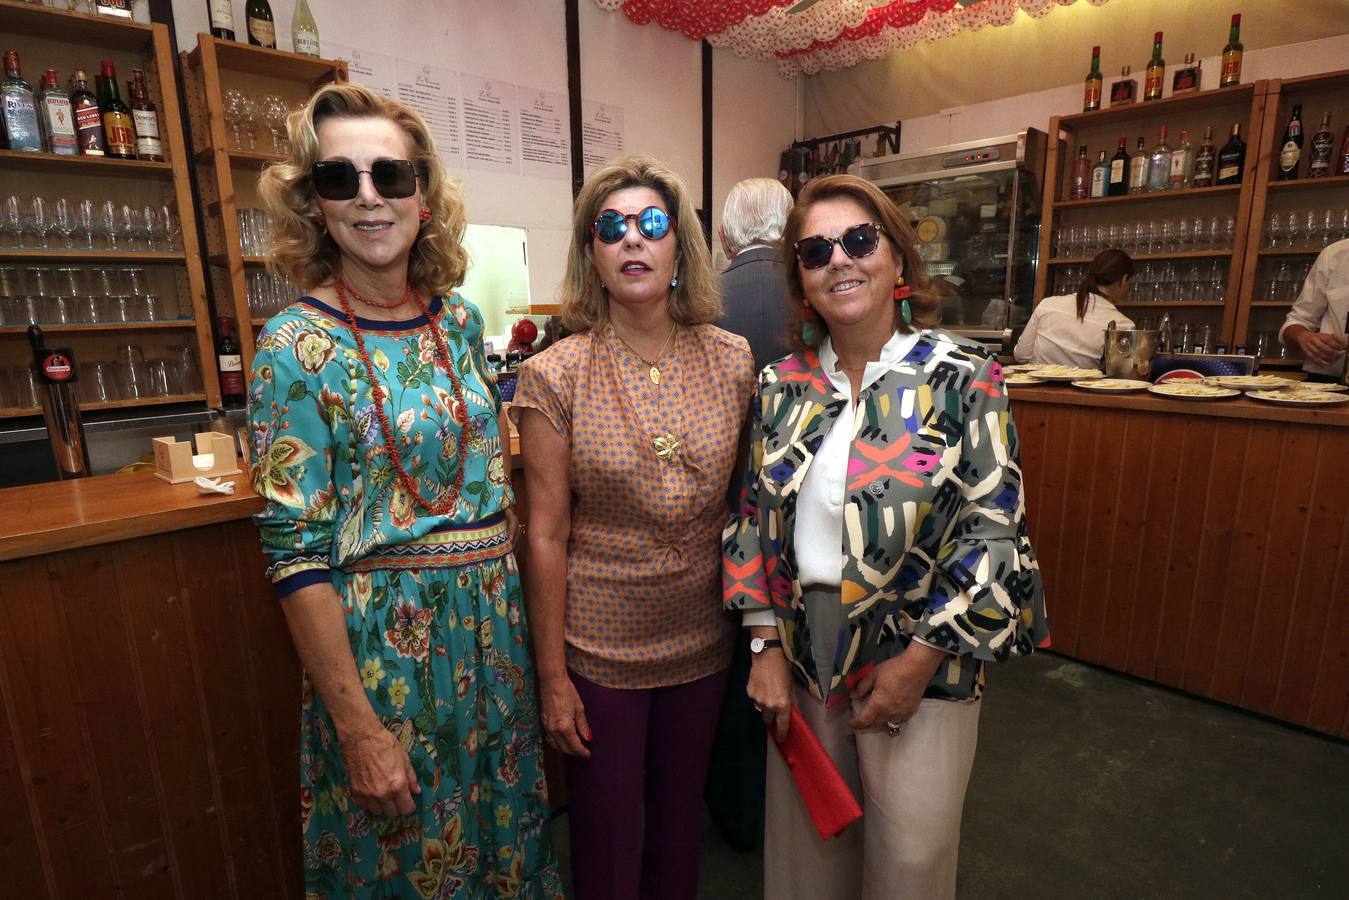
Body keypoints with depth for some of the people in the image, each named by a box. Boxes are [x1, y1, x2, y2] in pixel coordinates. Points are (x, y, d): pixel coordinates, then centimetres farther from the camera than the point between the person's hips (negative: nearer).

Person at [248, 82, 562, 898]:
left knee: (507, 825, 23)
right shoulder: (297, 346, -14)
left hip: (494, 618, 5)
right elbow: (297, 555, -14)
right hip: (383, 638, -4)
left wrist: (511, 591, 8)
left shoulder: (459, 318, 1)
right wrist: (359, 728, -14)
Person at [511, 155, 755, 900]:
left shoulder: (730, 361, -4)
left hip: (702, 637, 3)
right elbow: (547, 536, -11)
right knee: (605, 833, 18)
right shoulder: (555, 377, -13)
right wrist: (552, 675, -7)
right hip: (600, 647, -2)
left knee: (680, 816, 24)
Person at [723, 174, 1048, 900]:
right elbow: (754, 518, 3)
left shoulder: (962, 378, -11)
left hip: (920, 664, -3)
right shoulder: (781, 386, -1)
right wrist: (765, 644, -1)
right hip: (802, 658, 3)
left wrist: (919, 661, -13)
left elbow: (990, 533, -12)